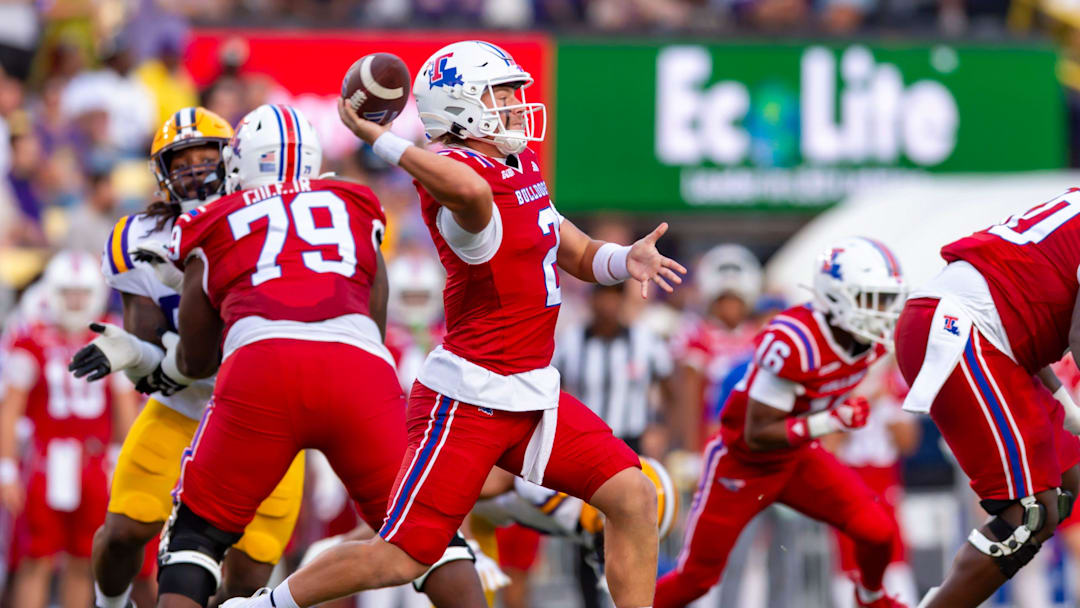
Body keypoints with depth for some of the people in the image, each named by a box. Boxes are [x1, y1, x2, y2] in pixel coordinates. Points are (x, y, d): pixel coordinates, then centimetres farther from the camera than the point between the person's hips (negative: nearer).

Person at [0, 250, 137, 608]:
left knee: (83, 564, 6)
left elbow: (125, 408, 11)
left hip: (94, 464, 3)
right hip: (45, 460, -3)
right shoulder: (31, 340, -5)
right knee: (37, 562, -5)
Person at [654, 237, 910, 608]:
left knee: (878, 533, -8)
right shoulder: (792, 341, -34)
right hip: (743, 462, -6)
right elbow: (757, 435, -32)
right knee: (695, 578, -2)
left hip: (798, 456, 6)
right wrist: (829, 422, -38)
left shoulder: (873, 340, -10)